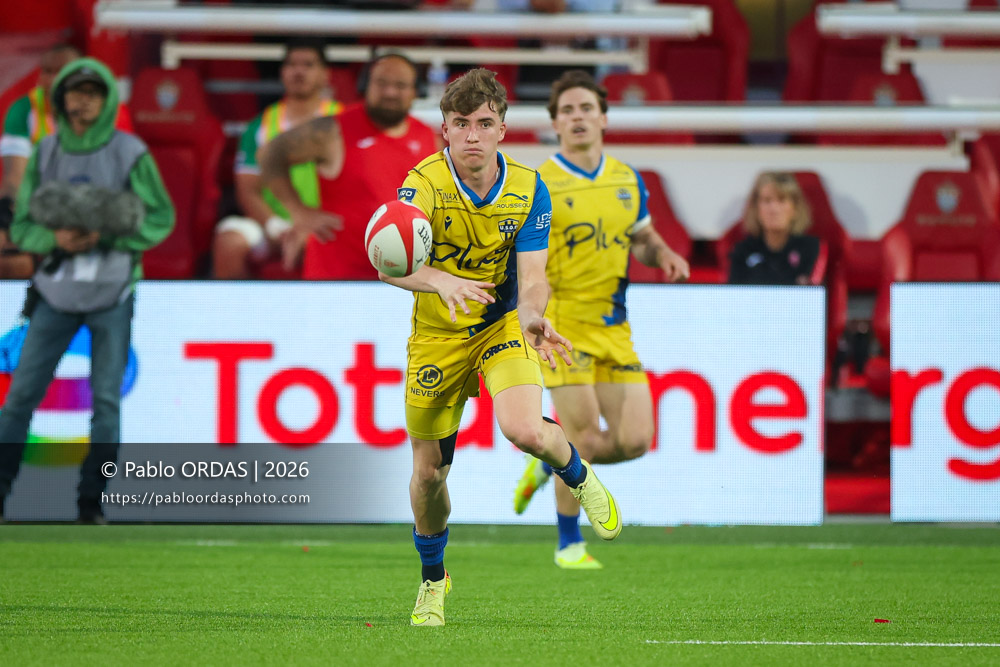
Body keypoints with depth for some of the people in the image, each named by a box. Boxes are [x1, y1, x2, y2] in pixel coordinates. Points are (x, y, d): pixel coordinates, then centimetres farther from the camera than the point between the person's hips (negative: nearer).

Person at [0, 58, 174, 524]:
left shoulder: (131, 155, -9)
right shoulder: (45, 154, -2)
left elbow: (160, 220, -5)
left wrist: (103, 238, -20)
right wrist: (57, 239, -22)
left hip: (112, 295, -2)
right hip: (57, 293, 2)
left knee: (106, 399, -2)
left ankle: (90, 502, 7)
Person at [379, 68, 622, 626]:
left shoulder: (528, 188, -12)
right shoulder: (426, 183, -21)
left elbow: (533, 277, -16)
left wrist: (532, 315, -40)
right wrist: (440, 281, -56)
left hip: (502, 326, 0)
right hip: (436, 337, 0)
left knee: (524, 430, -27)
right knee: (429, 473, 6)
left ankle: (578, 475, 9)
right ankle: (433, 579, 34)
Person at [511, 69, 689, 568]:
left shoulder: (628, 181, 11)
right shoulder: (537, 186, -6)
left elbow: (643, 237, 25)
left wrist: (665, 255, 3)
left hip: (614, 326, 5)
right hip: (562, 325, -5)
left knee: (634, 441, -3)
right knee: (586, 437, -9)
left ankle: (550, 463, 26)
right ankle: (569, 543, 11)